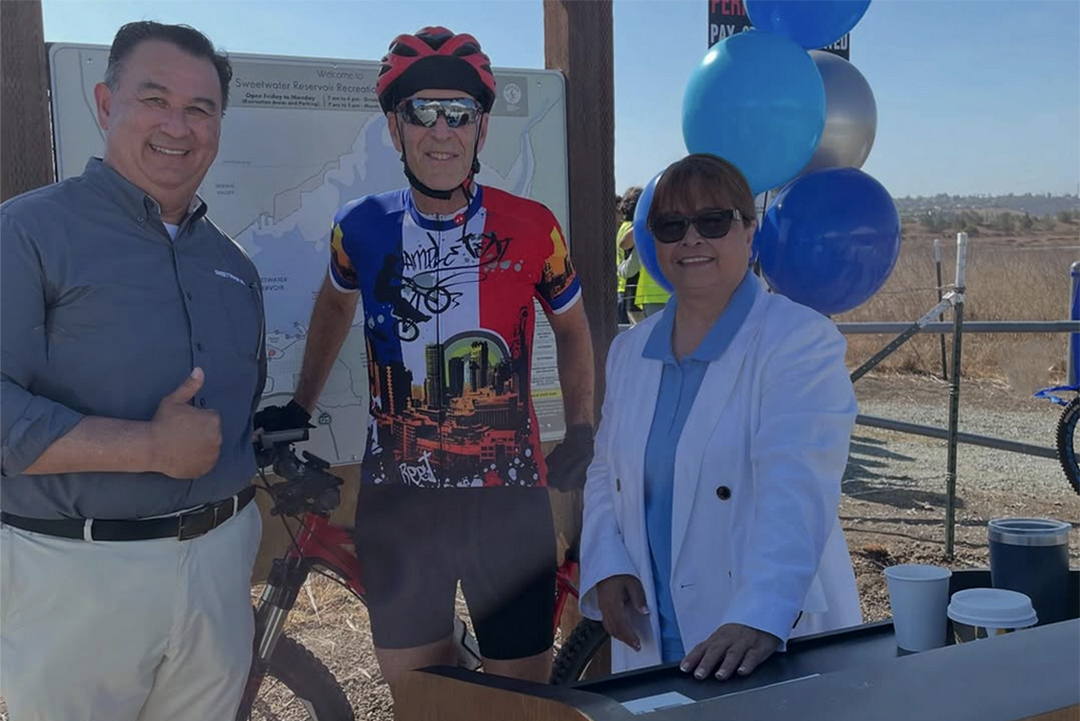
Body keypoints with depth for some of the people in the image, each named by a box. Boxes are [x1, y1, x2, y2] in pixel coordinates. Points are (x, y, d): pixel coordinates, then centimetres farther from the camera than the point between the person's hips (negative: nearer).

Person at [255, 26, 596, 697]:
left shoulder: (531, 227, -7)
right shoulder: (362, 227, -1)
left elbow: (572, 326, 10)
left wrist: (583, 432, 5)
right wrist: (301, 405, 20)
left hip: (508, 497, -2)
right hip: (398, 498, 2)